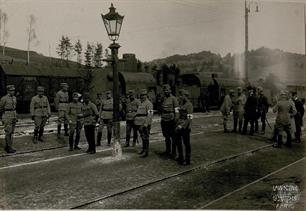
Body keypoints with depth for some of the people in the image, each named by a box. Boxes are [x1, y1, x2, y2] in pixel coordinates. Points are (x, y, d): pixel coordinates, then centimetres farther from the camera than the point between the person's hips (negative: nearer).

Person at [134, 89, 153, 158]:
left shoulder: (148, 103, -9)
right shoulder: (140, 104, 19)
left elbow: (150, 115, -18)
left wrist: (146, 124, -23)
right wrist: (137, 123, 21)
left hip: (144, 124, -8)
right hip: (139, 124, 8)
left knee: (145, 138, -5)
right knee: (143, 137, 16)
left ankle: (146, 152, -2)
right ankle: (143, 149, 26)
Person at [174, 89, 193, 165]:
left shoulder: (189, 105, -14)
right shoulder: (182, 104, 12)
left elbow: (189, 118, -20)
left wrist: (181, 126, -21)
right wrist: (177, 125, 14)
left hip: (185, 127, -9)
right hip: (179, 127, 9)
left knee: (186, 143, 2)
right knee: (178, 141, 17)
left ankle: (187, 160, 14)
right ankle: (181, 158, 33)